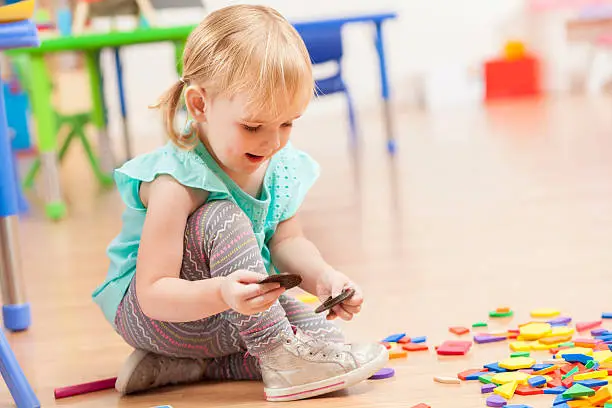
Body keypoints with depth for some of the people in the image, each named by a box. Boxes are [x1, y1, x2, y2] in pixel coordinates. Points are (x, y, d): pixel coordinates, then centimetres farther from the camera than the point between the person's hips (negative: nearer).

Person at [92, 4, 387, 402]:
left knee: (326, 340, -10)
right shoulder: (178, 184, -29)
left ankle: (190, 366, -4)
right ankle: (280, 358, -26)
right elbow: (153, 294, -30)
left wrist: (322, 275, -17)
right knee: (223, 219, -32)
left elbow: (286, 240, 6)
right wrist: (221, 294, -50)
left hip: (236, 314, 8)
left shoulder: (279, 166, -7)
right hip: (147, 315, -7)